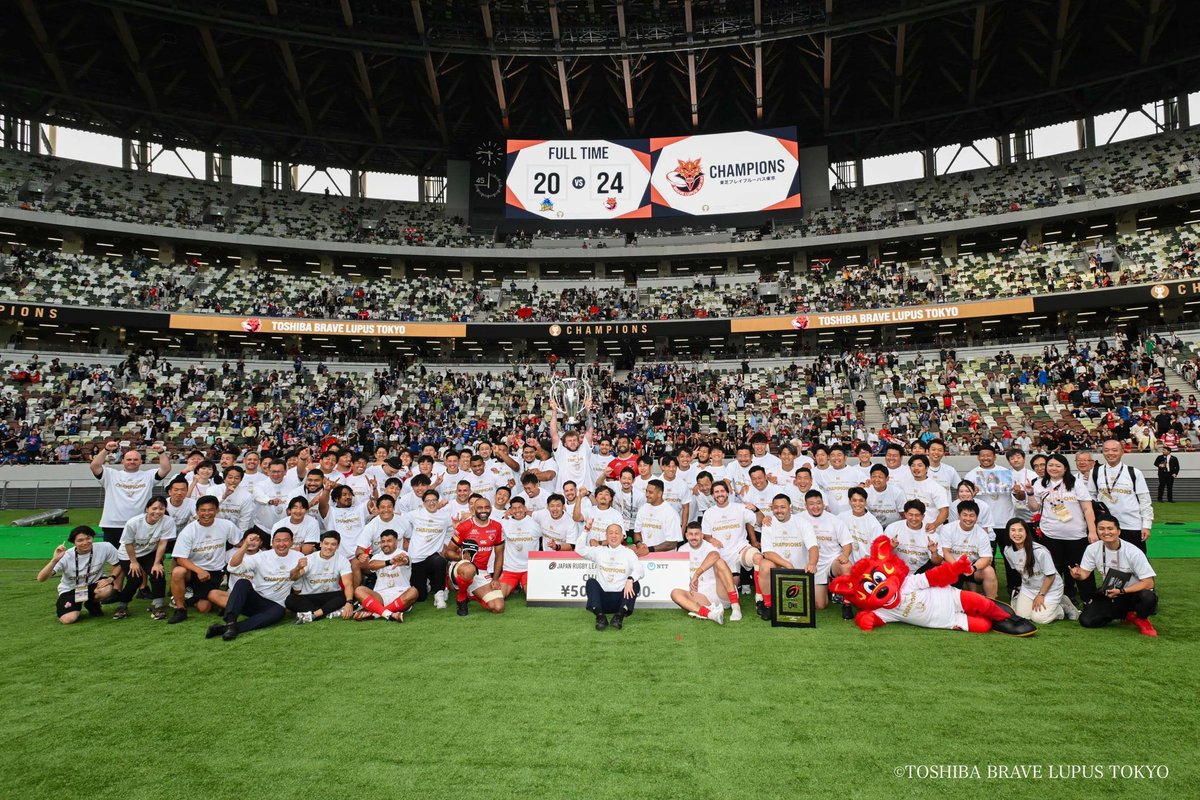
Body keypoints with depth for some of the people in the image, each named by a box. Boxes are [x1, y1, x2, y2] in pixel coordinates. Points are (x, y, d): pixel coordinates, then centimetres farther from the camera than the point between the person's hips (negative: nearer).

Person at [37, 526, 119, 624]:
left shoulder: (105, 548, -22)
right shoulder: (66, 556, -23)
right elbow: (40, 579, -28)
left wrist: (110, 579, -26)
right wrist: (55, 560, -43)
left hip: (94, 584, 1)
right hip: (70, 589, -1)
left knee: (107, 590, -33)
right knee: (67, 619, -24)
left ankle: (92, 605, 4)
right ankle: (78, 608, 14)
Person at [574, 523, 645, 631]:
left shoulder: (628, 552, 8)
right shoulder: (599, 551, 13)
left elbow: (640, 569, -9)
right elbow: (579, 549, -1)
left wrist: (630, 580, -30)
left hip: (621, 598, -1)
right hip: (602, 599, 1)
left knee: (635, 584, -25)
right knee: (591, 582, -23)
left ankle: (620, 616, -36)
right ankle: (600, 616, -35)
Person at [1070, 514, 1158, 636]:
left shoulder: (1133, 552, -19)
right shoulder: (1092, 549, -8)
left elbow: (1149, 583, -18)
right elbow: (1084, 573, -4)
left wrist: (1121, 591, -27)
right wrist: (1077, 574, -29)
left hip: (1132, 593, -3)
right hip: (1108, 595, 3)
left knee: (1147, 597, -38)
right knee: (1086, 620, -15)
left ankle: (1141, 619, -2)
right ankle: (1127, 615, 11)